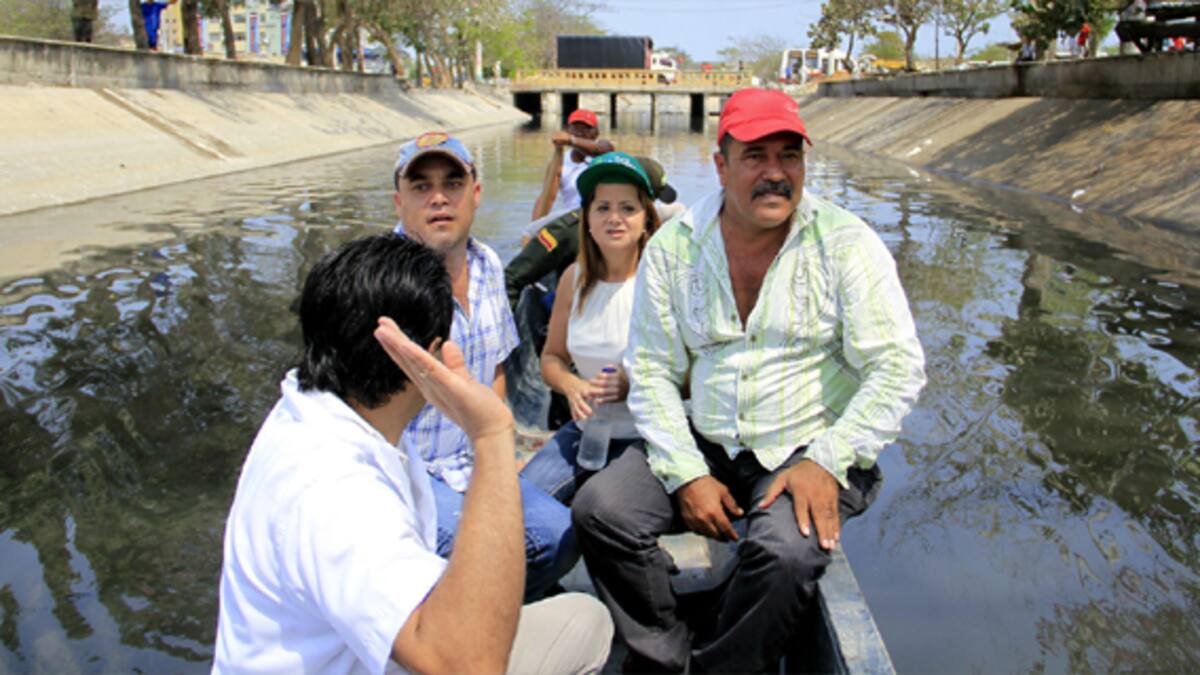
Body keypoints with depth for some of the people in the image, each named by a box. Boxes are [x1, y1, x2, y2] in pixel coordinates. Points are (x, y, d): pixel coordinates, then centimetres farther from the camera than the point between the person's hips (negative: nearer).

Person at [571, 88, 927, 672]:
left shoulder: (847, 244, -5)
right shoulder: (672, 248, 2)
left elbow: (898, 368, -8)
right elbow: (652, 372, 2)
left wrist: (828, 462, -18)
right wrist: (687, 473, -10)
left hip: (810, 450, -2)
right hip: (704, 446, 3)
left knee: (785, 552, -31)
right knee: (599, 509, -18)